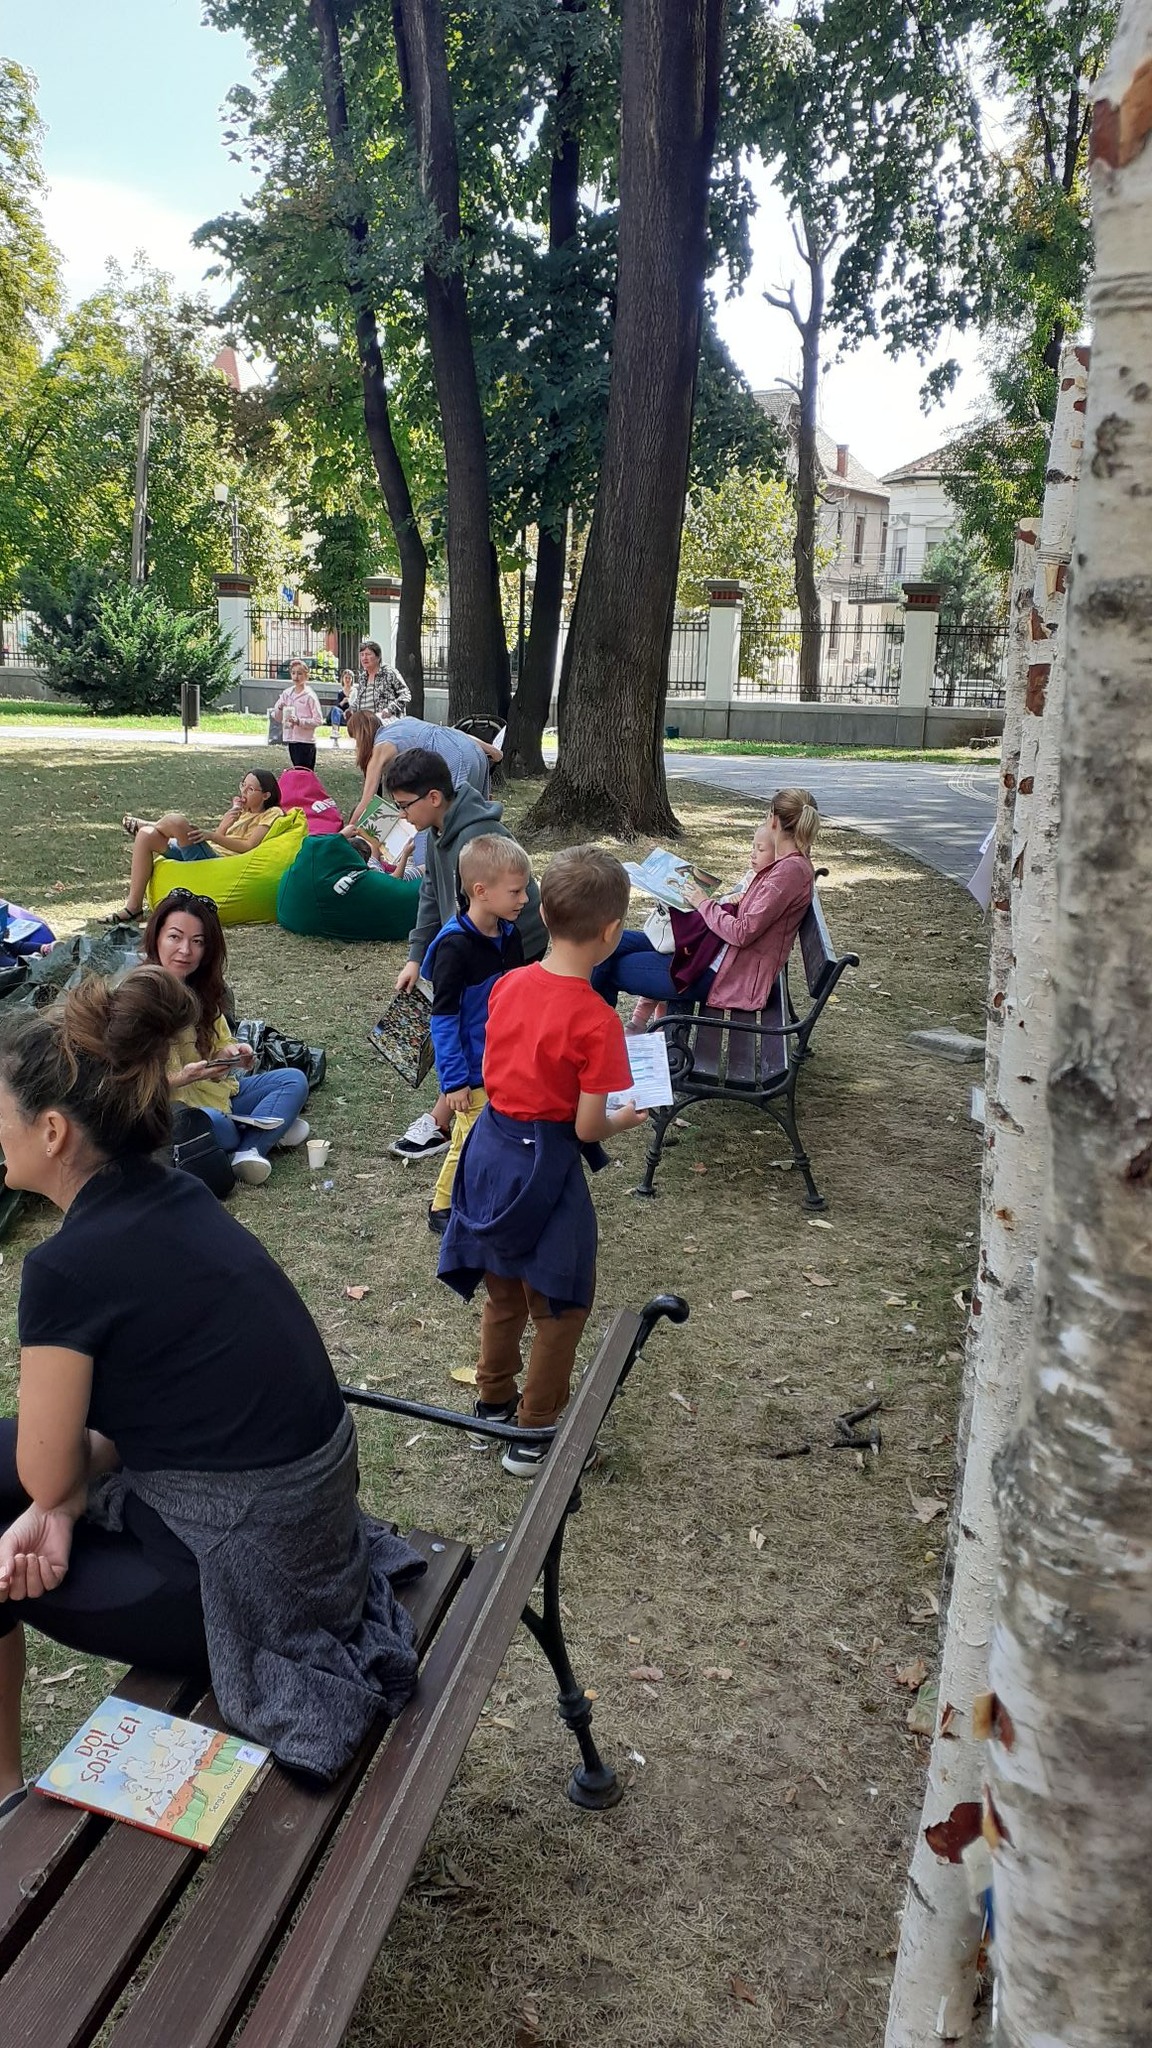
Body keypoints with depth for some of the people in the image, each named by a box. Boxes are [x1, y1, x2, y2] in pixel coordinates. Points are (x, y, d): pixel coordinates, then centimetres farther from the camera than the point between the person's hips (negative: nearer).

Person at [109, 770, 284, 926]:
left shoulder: (271, 815, 4)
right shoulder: (242, 811, 29)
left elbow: (248, 847, -12)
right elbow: (220, 835, 18)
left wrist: (211, 836, -17)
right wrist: (231, 814, 5)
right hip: (207, 852, 9)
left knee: (175, 820, -27)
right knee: (146, 836, -6)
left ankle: (143, 826, 10)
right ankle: (133, 908, -11)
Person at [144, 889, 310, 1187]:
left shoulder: (201, 989, 4)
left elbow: (218, 1045, 9)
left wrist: (230, 1054, -16)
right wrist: (182, 1078, -34)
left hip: (212, 1093, 8)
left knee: (293, 1081, -2)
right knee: (212, 1122, -37)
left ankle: (250, 1149, -23)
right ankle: (265, 1130, -2)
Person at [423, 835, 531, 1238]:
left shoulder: (509, 935, 2)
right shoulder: (455, 947, -22)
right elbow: (443, 1019, -19)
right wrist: (453, 1080, -19)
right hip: (474, 1071, -7)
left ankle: (444, 1207, 35)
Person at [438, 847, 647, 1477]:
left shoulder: (507, 985, -4)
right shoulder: (596, 1020, -22)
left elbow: (492, 1072, 8)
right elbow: (587, 1128, -18)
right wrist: (622, 1121, 2)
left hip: (491, 1146, 7)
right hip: (545, 1164, -7)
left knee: (503, 1293, 25)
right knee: (561, 1304, 14)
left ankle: (493, 1405, 43)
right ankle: (532, 1436, 25)